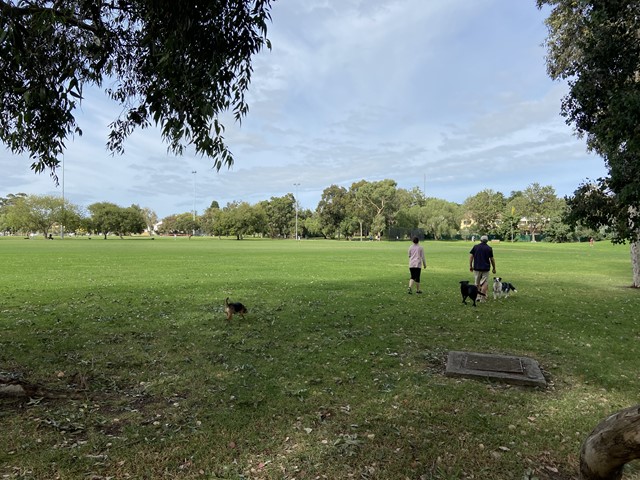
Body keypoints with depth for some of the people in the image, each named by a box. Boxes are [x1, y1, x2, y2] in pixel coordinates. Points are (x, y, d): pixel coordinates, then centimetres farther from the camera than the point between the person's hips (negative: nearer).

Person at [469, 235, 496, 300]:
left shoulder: (475, 246, 2)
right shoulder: (489, 248, -1)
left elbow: (471, 256, -2)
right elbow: (492, 259, 1)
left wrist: (470, 266, 5)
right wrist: (494, 268, 11)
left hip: (476, 267, 2)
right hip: (486, 268, -2)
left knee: (477, 283, 13)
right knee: (485, 282, 3)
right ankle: (483, 296, -3)